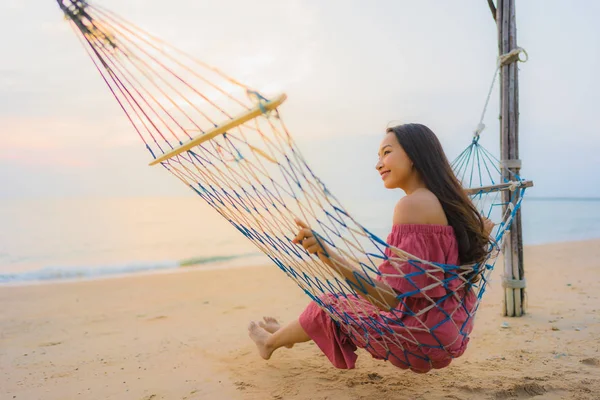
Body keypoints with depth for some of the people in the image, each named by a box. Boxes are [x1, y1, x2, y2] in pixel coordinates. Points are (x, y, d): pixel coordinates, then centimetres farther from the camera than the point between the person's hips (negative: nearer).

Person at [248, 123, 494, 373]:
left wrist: (328, 256, -40)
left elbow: (390, 298, -31)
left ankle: (271, 342, 43)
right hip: (451, 331, 8)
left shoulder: (413, 204, -23)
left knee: (328, 308, 12)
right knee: (355, 302, 27)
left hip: (424, 338, -8)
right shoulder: (448, 202, 2)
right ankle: (285, 335, 52)